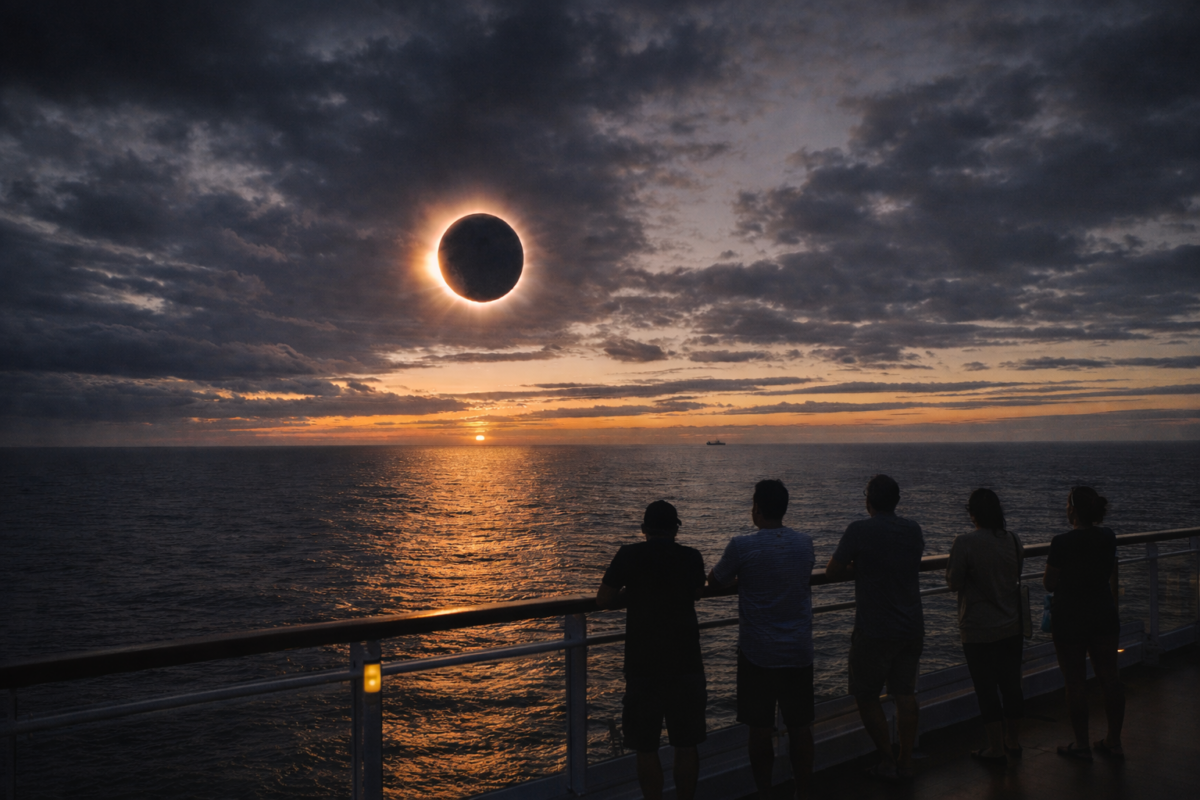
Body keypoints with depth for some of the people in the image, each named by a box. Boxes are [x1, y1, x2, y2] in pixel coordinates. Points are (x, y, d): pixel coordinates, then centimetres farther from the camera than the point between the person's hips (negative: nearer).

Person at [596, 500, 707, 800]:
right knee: (686, 745, 13)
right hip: (686, 662, 2)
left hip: (643, 664, -2)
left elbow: (604, 600, -5)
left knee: (646, 748, 9)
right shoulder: (692, 557, 0)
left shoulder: (629, 555, -6)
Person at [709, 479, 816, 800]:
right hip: (799, 653, 4)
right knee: (800, 727, 14)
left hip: (757, 654, -3)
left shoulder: (742, 546, -13)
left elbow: (715, 580, 2)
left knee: (760, 730, 8)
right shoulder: (805, 544, 0)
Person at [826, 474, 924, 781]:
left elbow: (832, 571, -9)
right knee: (905, 694, 14)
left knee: (867, 695, 9)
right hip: (912, 627, 6)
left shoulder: (860, 530, -15)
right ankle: (905, 761, 21)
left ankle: (887, 761, 12)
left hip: (874, 631, -6)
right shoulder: (913, 530, 3)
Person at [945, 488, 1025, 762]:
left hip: (979, 630, -6)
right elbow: (1017, 576, 14)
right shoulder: (1013, 540, 0)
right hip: (1012, 626, 6)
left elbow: (954, 582, -13)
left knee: (986, 688, 5)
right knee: (1011, 683, 16)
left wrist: (951, 567, 5)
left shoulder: (964, 543, -18)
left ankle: (996, 748, 13)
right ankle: (1013, 741, 29)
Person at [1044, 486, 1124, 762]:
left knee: (1075, 680, 4)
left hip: (1069, 617, -6)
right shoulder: (1108, 537, 0)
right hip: (1104, 612, 6)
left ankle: (1082, 744, 14)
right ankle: (1114, 741, 24)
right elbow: (1110, 575, 12)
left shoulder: (1062, 543, -18)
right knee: (1110, 676, 13)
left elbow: (1050, 584, -12)